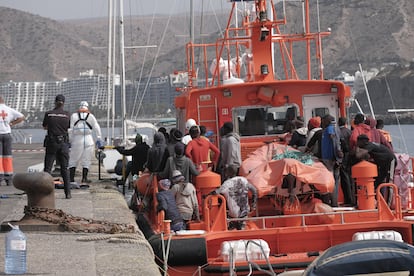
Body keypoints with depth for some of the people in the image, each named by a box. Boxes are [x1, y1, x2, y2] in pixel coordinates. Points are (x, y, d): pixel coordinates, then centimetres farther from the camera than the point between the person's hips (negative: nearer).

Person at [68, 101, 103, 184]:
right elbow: (96, 128, 7)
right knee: (86, 160, 8)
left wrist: (69, 140, 5)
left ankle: (71, 178, -1)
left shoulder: (74, 116, 3)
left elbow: (70, 129, 1)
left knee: (73, 160, 4)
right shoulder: (91, 116, 6)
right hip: (88, 140, 1)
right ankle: (84, 178, 6)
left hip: (77, 140, -1)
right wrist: (99, 139, 15)